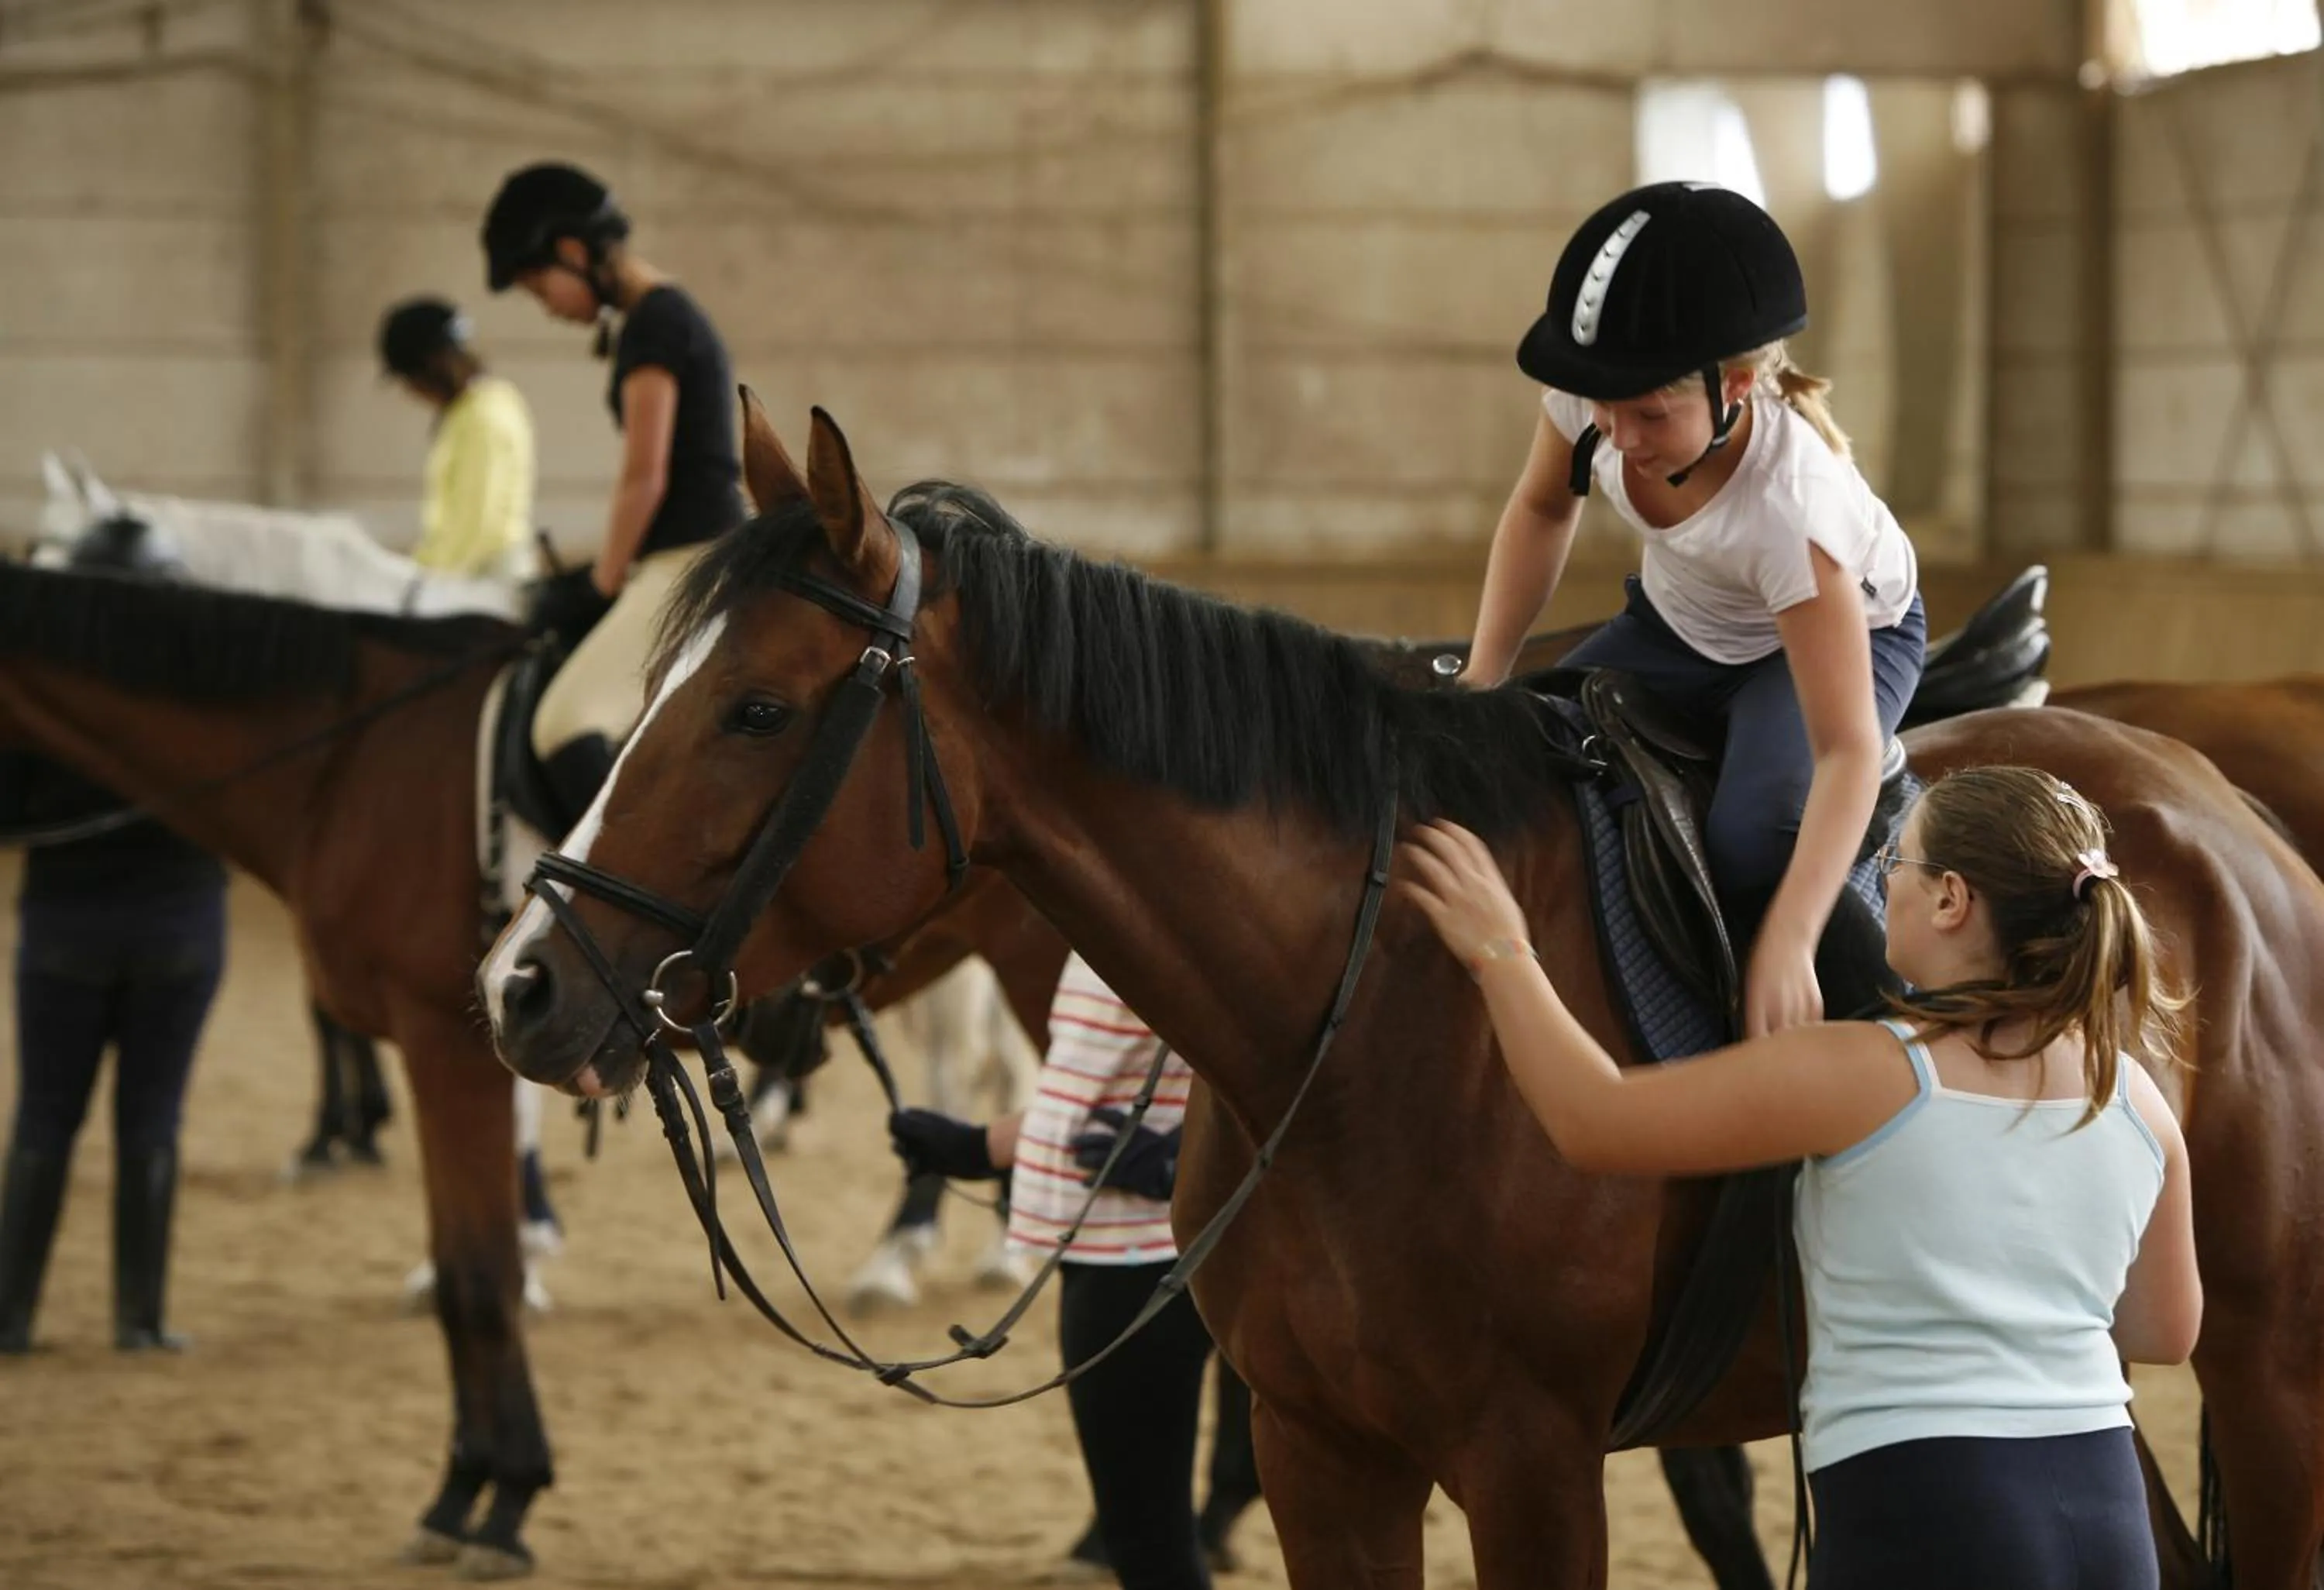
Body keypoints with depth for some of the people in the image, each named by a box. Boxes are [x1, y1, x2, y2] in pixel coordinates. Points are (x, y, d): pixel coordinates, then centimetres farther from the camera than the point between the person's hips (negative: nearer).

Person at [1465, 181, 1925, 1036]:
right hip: (1679, 621, 6)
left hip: (1842, 631, -6)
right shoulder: (1594, 398, -28)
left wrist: (1785, 947, -48)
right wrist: (1480, 682, -9)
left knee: (1751, 846, -31)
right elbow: (1540, 511, -3)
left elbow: (1848, 750, -41)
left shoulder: (1792, 504, -43)